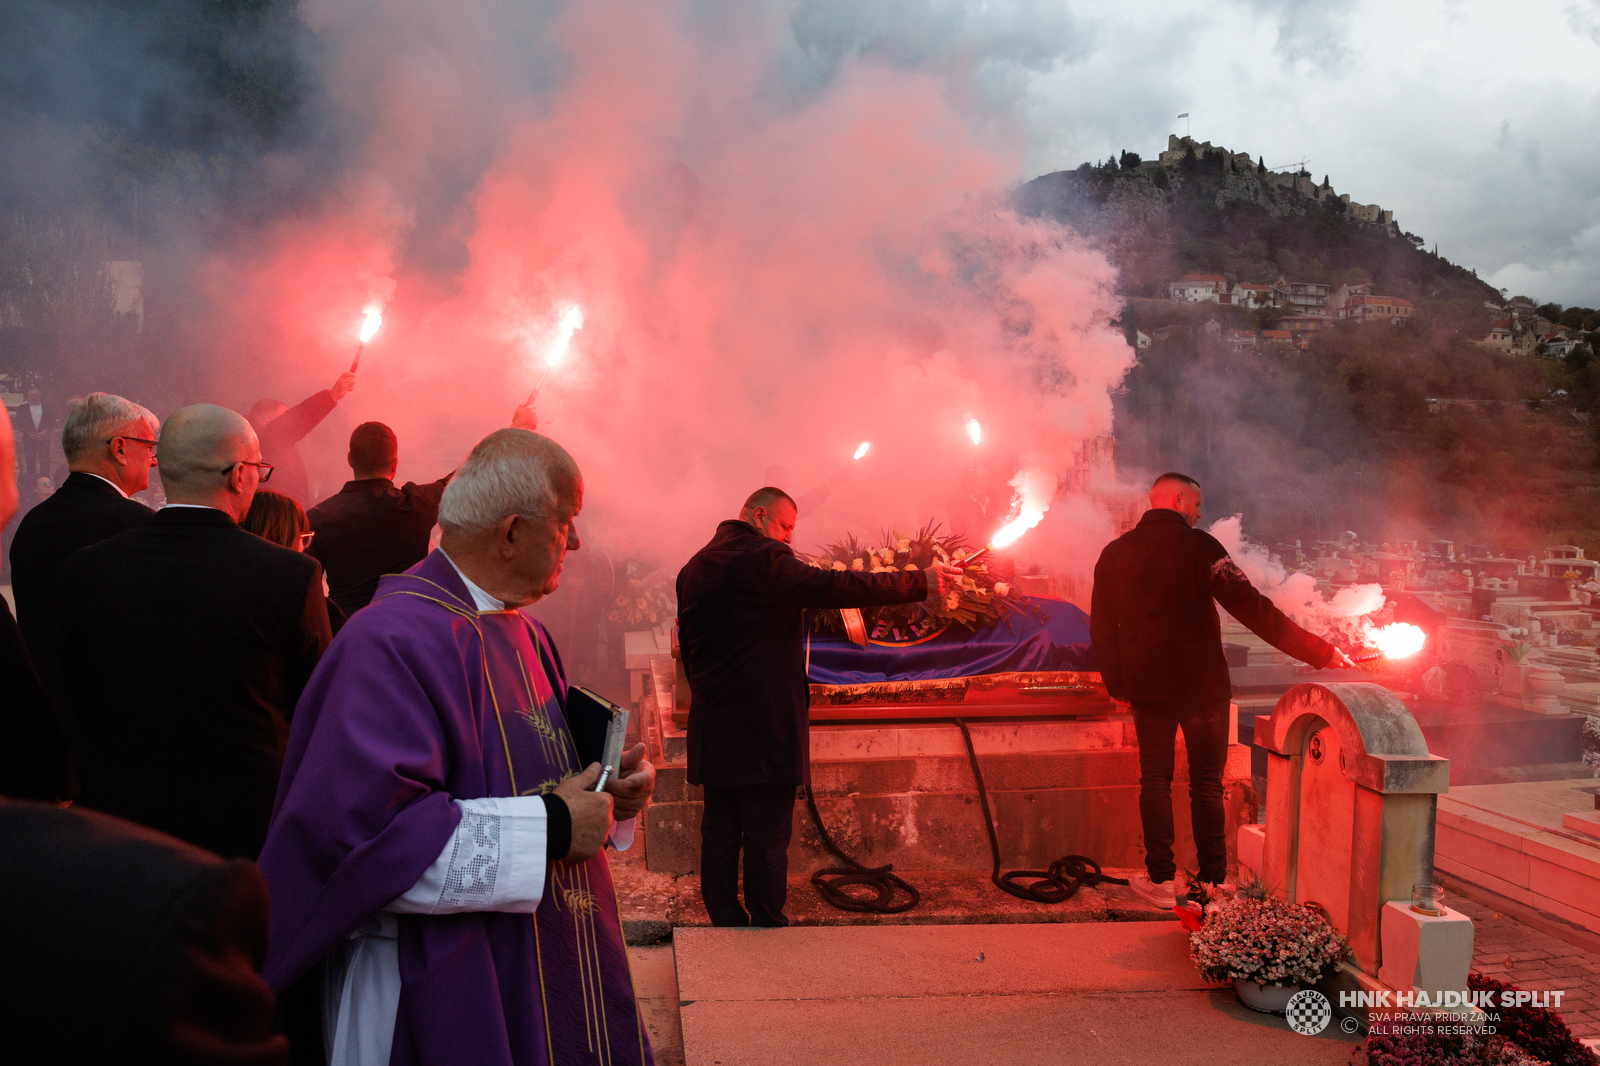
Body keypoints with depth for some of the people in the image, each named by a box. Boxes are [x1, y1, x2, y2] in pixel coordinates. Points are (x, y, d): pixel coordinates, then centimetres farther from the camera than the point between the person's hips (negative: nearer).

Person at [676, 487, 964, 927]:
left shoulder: (692, 569, 11)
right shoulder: (765, 561, -14)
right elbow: (843, 587, -15)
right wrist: (922, 582, -7)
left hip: (712, 728, 8)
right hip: (764, 726, -8)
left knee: (719, 835, 13)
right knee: (767, 839, 1)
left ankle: (726, 925, 21)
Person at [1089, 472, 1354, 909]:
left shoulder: (1114, 554, 4)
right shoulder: (1197, 545, -9)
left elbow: (1102, 628, 8)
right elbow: (1250, 606, -17)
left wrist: (1117, 685, 16)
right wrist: (1318, 651, -15)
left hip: (1147, 689, 3)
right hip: (1203, 686, -3)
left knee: (1155, 780, 10)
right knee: (1206, 783, 7)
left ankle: (1161, 879, 11)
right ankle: (1212, 882, 10)